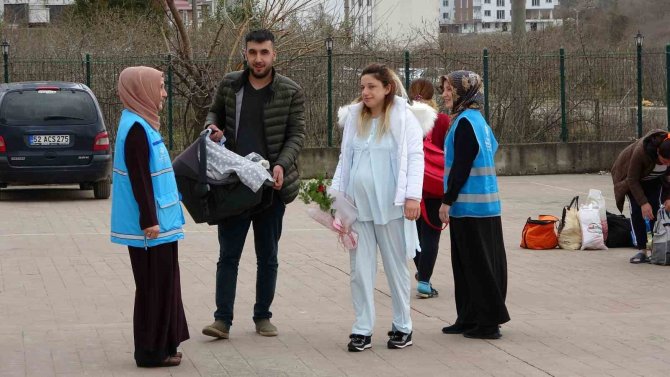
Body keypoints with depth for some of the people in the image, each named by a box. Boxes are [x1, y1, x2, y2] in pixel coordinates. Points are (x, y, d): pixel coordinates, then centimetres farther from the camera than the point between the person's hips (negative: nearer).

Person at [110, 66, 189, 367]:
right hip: (150, 228, -10)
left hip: (157, 224, 10)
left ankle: (160, 345, 22)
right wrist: (150, 220, -21)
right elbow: (139, 179, -20)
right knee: (154, 286, -3)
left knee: (161, 284, 15)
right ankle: (152, 351, 4)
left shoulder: (142, 125, 14)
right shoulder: (136, 129, -17)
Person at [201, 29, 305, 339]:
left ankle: (263, 316, 20)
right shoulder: (229, 85, 4)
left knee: (268, 256, 9)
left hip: (271, 185, -1)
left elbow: (296, 135, -4)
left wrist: (282, 165, -20)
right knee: (228, 253, -1)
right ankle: (223, 319, 0)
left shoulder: (290, 92, -3)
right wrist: (213, 127, -4)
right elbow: (215, 112, 19)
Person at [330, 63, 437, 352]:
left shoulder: (404, 117, -4)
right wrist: (336, 192, 7)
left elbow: (415, 157, -7)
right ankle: (362, 330, 8)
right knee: (360, 269, 4)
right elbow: (345, 158, 15)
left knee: (396, 267, 8)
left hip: (390, 206, -4)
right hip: (358, 204, 4)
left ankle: (402, 327, 19)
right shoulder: (353, 117, 10)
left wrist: (412, 196, -15)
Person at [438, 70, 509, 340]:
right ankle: (470, 319, 19)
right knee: (468, 264, 14)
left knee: (477, 265, -3)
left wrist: (447, 201, -14)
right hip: (485, 205, 9)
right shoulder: (476, 119, 14)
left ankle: (488, 322, 2)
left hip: (470, 206, -9)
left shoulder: (465, 122, -15)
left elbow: (461, 166, -19)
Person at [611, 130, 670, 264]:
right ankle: (641, 251, -13)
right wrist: (643, 202, -33)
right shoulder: (641, 151, -42)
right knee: (637, 210, -14)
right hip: (633, 175, -3)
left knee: (656, 209, -10)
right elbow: (632, 180, -30)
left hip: (655, 180, 3)